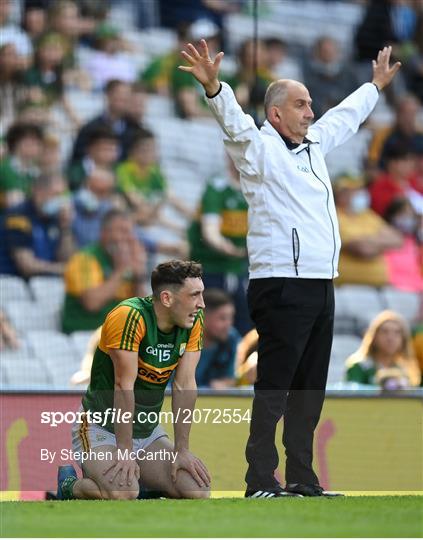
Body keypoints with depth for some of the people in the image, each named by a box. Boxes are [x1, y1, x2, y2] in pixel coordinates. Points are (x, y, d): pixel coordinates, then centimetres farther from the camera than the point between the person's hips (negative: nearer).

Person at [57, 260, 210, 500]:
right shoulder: (130, 317, -25)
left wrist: (181, 450, -8)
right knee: (123, 494, -31)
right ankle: (69, 486, 1)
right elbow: (124, 386, -26)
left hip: (148, 431, 7)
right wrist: (125, 453, -25)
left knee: (199, 491, -11)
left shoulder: (194, 322, -5)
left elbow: (185, 386, -5)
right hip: (101, 428, -7)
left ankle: (136, 486, 15)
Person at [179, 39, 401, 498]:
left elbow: (346, 115, 37)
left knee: (309, 388, 11)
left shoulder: (312, 144, 19)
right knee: (274, 386, -9)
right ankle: (261, 482, -9)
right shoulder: (259, 149, -5)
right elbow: (234, 122, -24)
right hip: (282, 287, -9)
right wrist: (213, 88, -42)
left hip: (320, 286, 9)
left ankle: (302, 479, 16)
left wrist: (376, 85, 49)